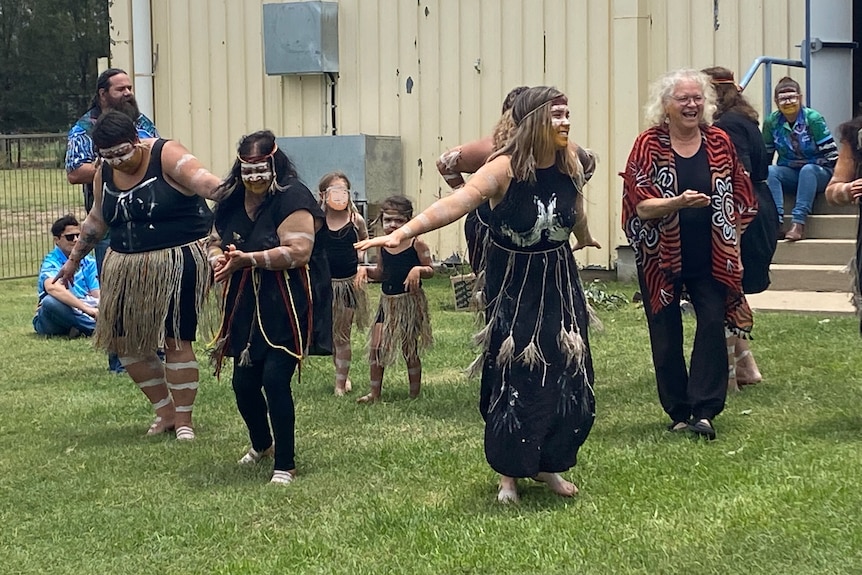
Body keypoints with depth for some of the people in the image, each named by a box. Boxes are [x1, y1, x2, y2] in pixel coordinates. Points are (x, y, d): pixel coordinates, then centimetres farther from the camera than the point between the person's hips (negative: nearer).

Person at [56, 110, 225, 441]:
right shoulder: (105, 174, 5)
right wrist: (74, 259, 29)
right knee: (124, 341, 9)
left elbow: (202, 181, -32)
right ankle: (166, 410, 23)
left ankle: (183, 419, 11)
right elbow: (96, 221, 20)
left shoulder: (167, 156, -15)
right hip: (127, 268, 7)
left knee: (176, 340, -4)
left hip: (178, 263, -7)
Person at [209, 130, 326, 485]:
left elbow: (298, 252, -23)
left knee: (275, 379, -13)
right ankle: (261, 444, 40)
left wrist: (247, 259, -25)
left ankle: (285, 465, 1)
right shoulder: (231, 202, 9)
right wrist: (217, 259, -4)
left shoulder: (292, 199, -13)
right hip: (244, 308, 7)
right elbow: (214, 242, 20)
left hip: (283, 309, -7)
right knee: (243, 382, 10)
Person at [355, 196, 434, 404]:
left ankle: (415, 394, 19)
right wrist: (366, 270, -4)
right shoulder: (383, 246, 4)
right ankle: (374, 393, 10)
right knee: (375, 347, -1)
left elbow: (430, 270, -6)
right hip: (387, 301, 5)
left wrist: (418, 270, -27)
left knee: (409, 350, 6)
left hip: (409, 301, -5)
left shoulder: (416, 244, -10)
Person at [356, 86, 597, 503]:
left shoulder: (570, 165, -6)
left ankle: (548, 464, 25)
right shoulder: (505, 168, -22)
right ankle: (509, 473, 17)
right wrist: (404, 231, -48)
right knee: (511, 379, -1)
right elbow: (456, 202, -35)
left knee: (565, 376, 5)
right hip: (512, 288, -4)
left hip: (558, 286, 5)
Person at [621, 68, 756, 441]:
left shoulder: (719, 142, 4)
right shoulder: (648, 145, -5)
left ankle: (705, 410, -7)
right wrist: (678, 203, -29)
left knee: (713, 323, -10)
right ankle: (678, 412, 16)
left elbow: (738, 197, 12)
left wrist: (732, 242, 6)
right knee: (666, 335, 4)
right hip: (662, 258, -2)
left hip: (711, 257, 2)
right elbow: (640, 205, -12)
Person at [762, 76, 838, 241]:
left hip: (816, 173, -3)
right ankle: (776, 220, -41)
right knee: (770, 171, -28)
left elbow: (831, 154, -11)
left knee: (808, 170, -37)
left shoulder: (813, 118, -11)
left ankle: (798, 222, -44)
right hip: (789, 173, 3)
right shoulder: (771, 122, -2)